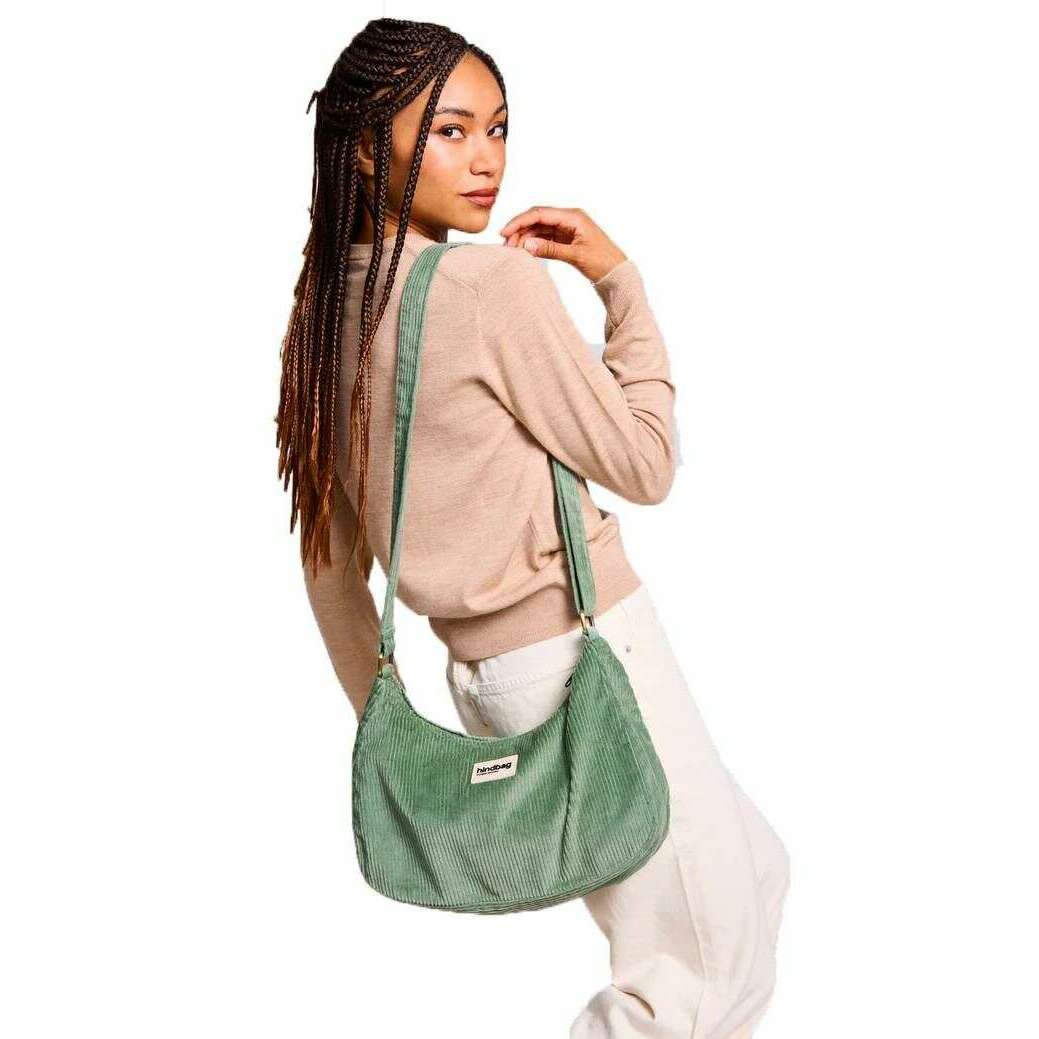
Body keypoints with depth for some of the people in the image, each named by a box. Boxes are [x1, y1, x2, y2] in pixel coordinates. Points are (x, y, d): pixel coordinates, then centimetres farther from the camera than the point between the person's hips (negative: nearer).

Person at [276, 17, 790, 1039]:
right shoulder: (495, 279, -18)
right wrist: (618, 278, -2)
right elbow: (643, 463, -10)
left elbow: (329, 556, 9)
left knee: (754, 865, 25)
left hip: (481, 674, 8)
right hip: (584, 650, -8)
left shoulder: (327, 308, 4)